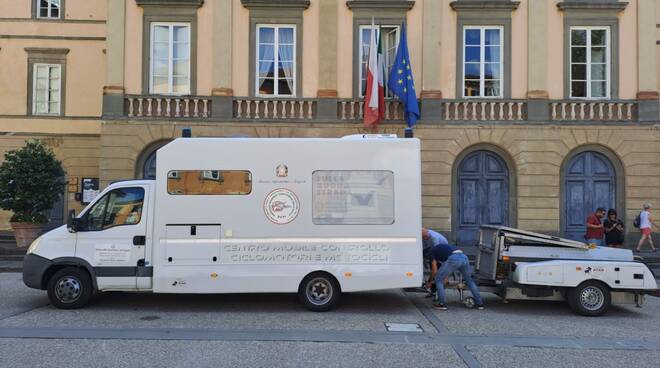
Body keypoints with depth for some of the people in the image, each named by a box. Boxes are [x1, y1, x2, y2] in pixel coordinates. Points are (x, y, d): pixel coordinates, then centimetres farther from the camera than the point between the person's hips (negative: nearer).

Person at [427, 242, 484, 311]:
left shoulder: (433, 251, 25)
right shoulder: (444, 247, 42)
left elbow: (434, 270, 22)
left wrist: (430, 281, 37)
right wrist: (445, 279, 57)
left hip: (453, 259, -6)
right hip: (464, 257, 6)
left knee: (438, 280, 13)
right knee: (469, 280, 28)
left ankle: (442, 304, 13)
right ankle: (479, 303, 29)